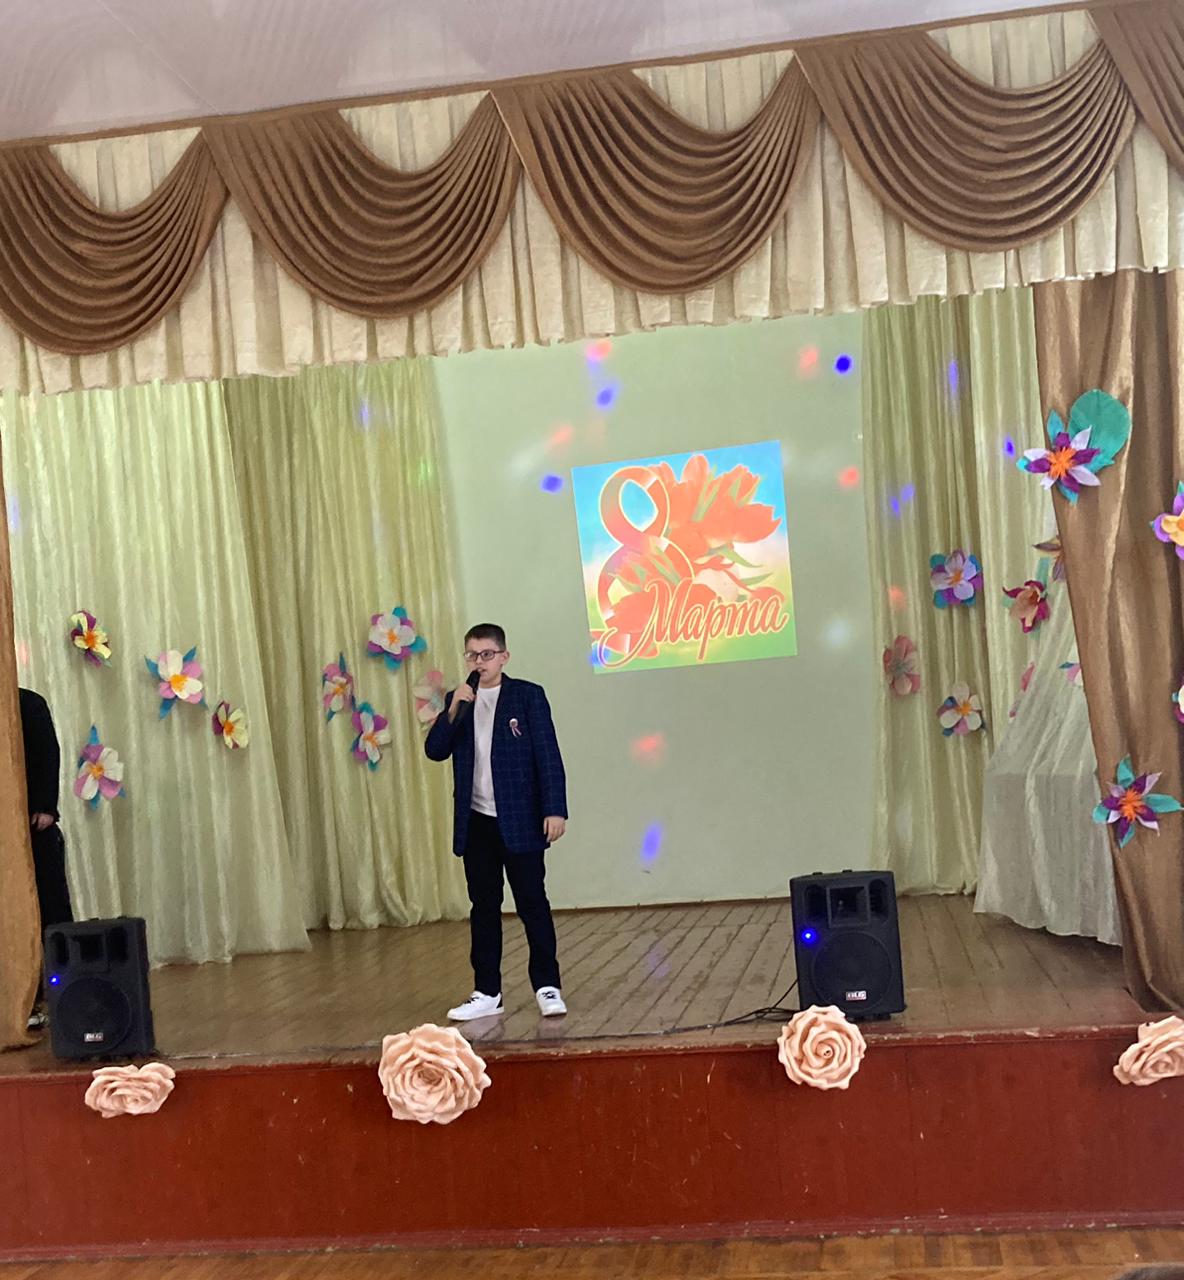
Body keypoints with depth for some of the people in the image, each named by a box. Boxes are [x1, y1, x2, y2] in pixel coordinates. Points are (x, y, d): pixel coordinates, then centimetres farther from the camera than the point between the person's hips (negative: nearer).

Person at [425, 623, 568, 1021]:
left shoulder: (528, 695, -3)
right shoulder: (458, 701, 10)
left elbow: (548, 755, -7)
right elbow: (435, 751, 1)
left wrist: (555, 810, -14)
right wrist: (453, 709, -13)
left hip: (520, 821, -4)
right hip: (476, 823, 4)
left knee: (532, 904, 1)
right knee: (483, 908, 9)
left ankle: (547, 987, 9)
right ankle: (487, 993, 16)